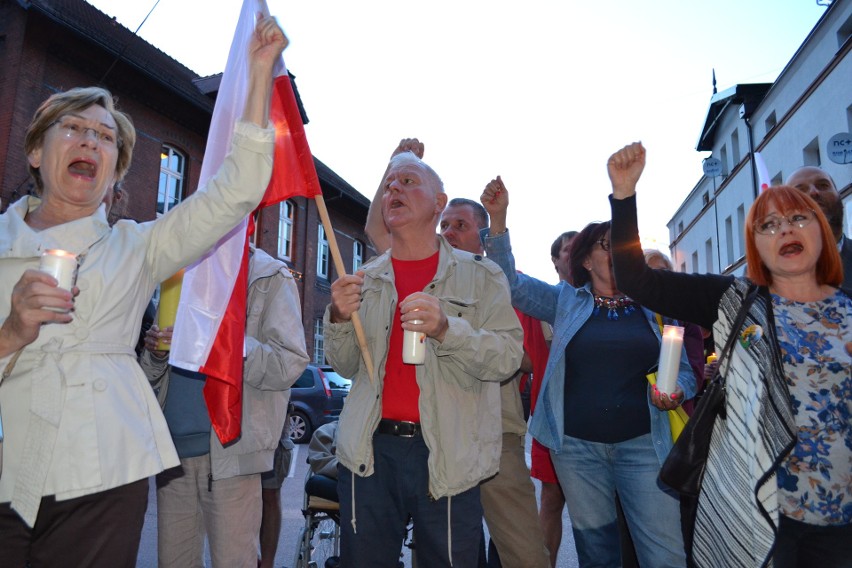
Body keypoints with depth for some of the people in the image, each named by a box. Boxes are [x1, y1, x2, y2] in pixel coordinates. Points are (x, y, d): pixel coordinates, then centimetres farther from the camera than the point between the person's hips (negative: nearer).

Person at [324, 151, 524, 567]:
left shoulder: (480, 275, 1)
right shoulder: (365, 279, 11)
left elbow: (507, 358, -8)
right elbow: (345, 366, 10)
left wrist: (445, 328, -25)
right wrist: (339, 318, -10)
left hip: (448, 458, -2)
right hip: (370, 452, 3)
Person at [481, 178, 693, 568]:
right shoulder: (566, 302, 6)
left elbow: (684, 370, 14)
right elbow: (511, 282, -2)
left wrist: (676, 391, -10)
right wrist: (498, 219, -12)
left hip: (643, 443, 0)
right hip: (577, 445, 0)